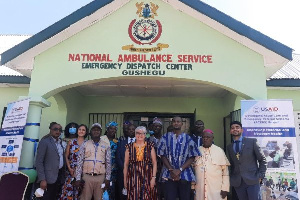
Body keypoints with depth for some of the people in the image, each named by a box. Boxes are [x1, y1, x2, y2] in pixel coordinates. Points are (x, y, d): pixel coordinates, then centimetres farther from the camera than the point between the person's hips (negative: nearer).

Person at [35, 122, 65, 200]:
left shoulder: (60, 142, 11)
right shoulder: (44, 141, -10)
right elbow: (39, 162, -14)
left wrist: (63, 174, 7)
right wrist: (42, 179, -19)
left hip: (60, 175, 6)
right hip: (49, 177, -6)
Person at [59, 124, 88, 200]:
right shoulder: (71, 142, 4)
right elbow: (66, 156, 6)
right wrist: (69, 168, -4)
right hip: (71, 170, 1)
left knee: (79, 190, 3)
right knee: (68, 189, -3)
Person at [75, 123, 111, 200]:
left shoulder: (106, 145, 5)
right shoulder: (85, 144, 4)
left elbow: (108, 163, 5)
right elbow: (80, 162, 2)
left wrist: (107, 178, 1)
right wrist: (78, 178, -3)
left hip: (101, 177, 1)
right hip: (87, 177, 0)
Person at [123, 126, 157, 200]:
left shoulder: (150, 146, 3)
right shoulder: (129, 147, 4)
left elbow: (154, 163, 1)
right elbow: (126, 164, 7)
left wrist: (153, 177, -7)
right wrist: (125, 179, 5)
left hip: (147, 177, 0)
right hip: (133, 177, 0)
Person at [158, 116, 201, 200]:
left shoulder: (187, 138, 4)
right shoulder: (166, 137, 5)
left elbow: (192, 157, -1)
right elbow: (162, 155, 2)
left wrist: (180, 170, -11)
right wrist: (171, 170, -9)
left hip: (185, 175, 0)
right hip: (169, 174, 0)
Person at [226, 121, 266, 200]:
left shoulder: (252, 141, -1)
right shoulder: (229, 147, 9)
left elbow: (262, 159, 2)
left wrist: (260, 176, -4)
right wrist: (231, 178, 3)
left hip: (252, 180, -3)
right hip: (237, 182, 3)